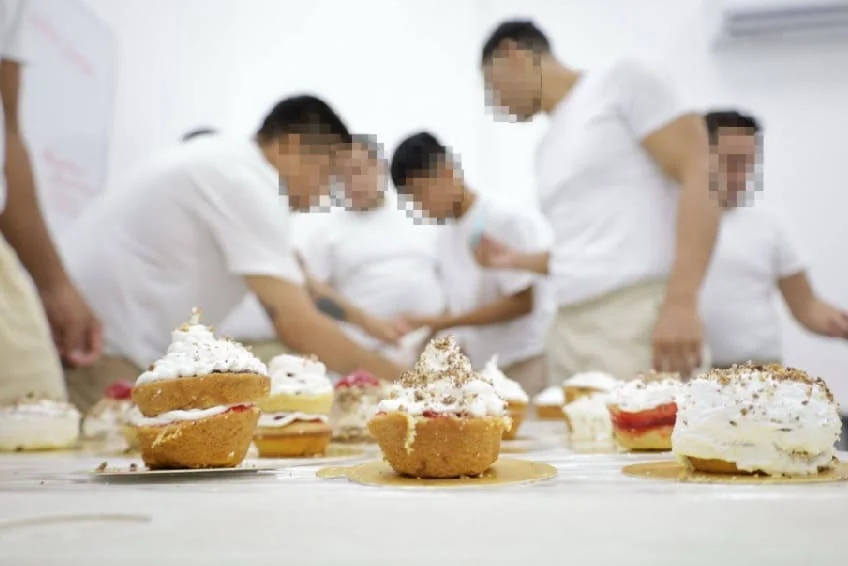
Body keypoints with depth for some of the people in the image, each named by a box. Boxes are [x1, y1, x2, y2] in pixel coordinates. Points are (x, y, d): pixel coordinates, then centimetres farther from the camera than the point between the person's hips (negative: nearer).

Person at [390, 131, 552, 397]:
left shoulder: (506, 221, -13)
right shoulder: (445, 236, 8)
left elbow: (521, 303, -14)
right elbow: (462, 303, 12)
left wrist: (442, 322, -15)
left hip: (525, 362, -6)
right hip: (481, 368, 6)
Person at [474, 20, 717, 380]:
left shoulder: (618, 80, 2)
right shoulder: (546, 150, 22)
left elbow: (699, 176, -9)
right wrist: (513, 260, 22)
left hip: (638, 315, -7)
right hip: (568, 327, 7)